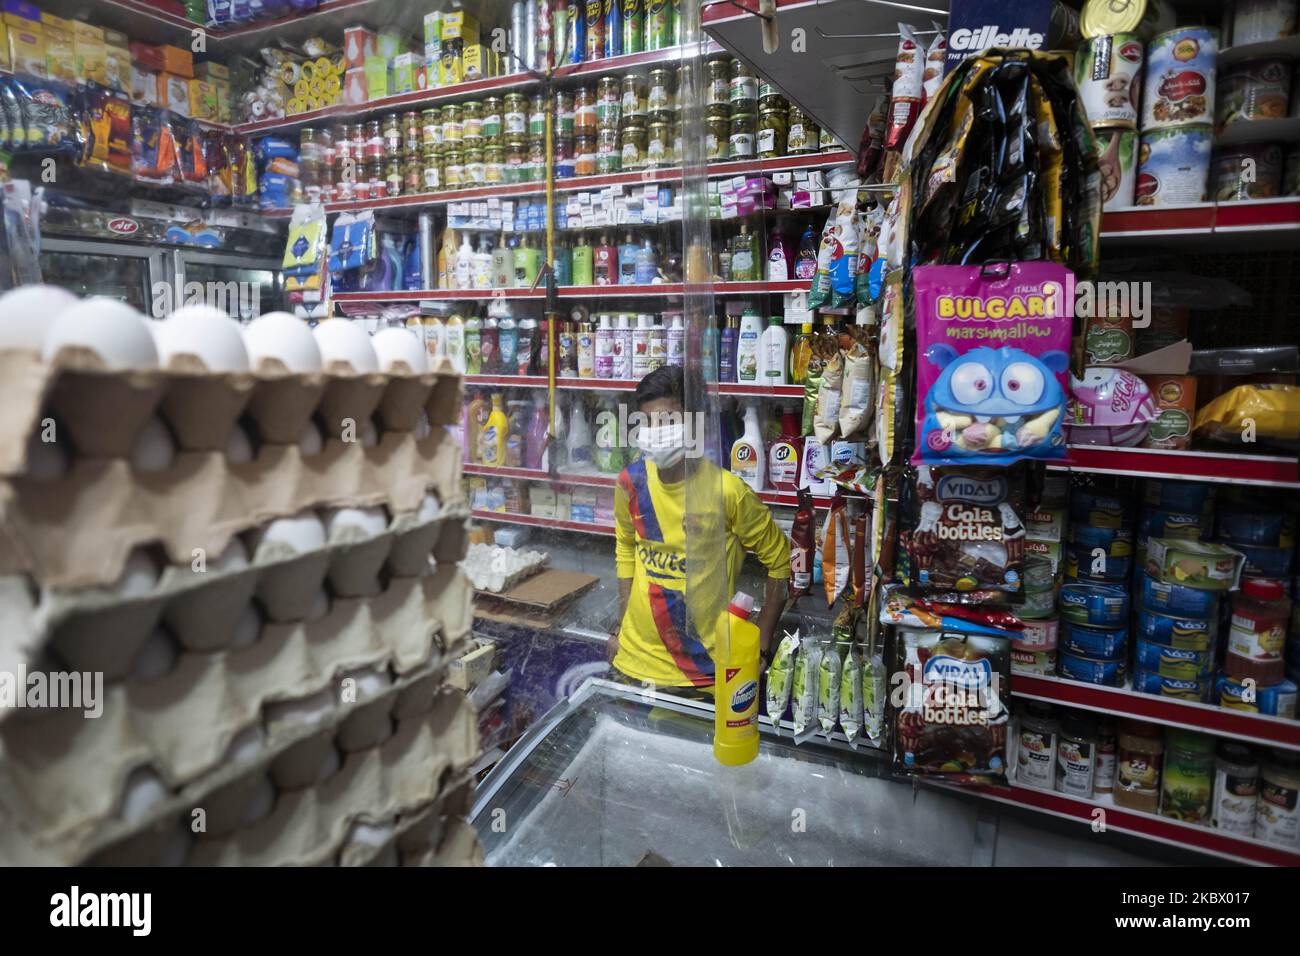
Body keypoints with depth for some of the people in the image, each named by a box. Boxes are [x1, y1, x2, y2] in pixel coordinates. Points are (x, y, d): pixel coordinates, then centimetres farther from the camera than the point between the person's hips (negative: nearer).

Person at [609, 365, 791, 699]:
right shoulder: (631, 482, -6)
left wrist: (760, 643, -6)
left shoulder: (728, 491, -19)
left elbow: (780, 561, -7)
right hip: (637, 656, 4)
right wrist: (621, 627, 10)